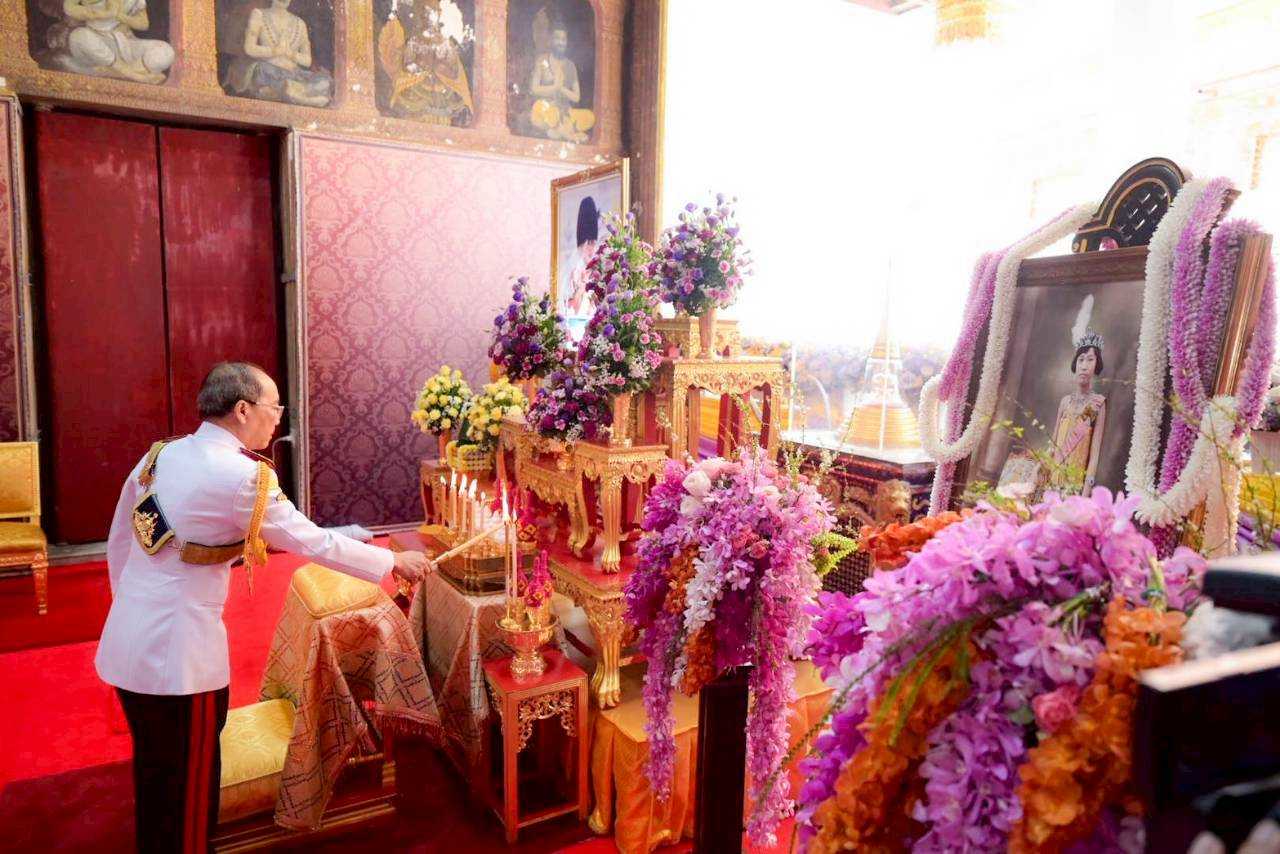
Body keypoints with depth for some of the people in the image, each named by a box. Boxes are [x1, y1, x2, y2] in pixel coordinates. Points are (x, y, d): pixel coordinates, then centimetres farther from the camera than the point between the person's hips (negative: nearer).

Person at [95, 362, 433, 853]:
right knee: (188, 780, 13)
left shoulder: (157, 456, 3)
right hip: (178, 653, -7)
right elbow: (315, 543, -13)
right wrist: (395, 562, -2)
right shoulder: (243, 476, -19)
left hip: (128, 642, 8)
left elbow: (118, 543, 13)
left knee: (152, 769, 25)